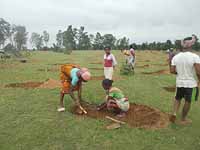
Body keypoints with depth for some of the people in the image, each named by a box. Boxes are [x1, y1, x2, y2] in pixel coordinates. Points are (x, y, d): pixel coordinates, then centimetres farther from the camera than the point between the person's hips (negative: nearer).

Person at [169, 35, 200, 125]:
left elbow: (172, 71, -4)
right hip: (191, 83, -3)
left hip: (179, 83, 3)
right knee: (188, 101, 13)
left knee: (177, 99, 23)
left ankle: (174, 113, 5)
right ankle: (183, 119, 26)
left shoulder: (175, 57, -4)